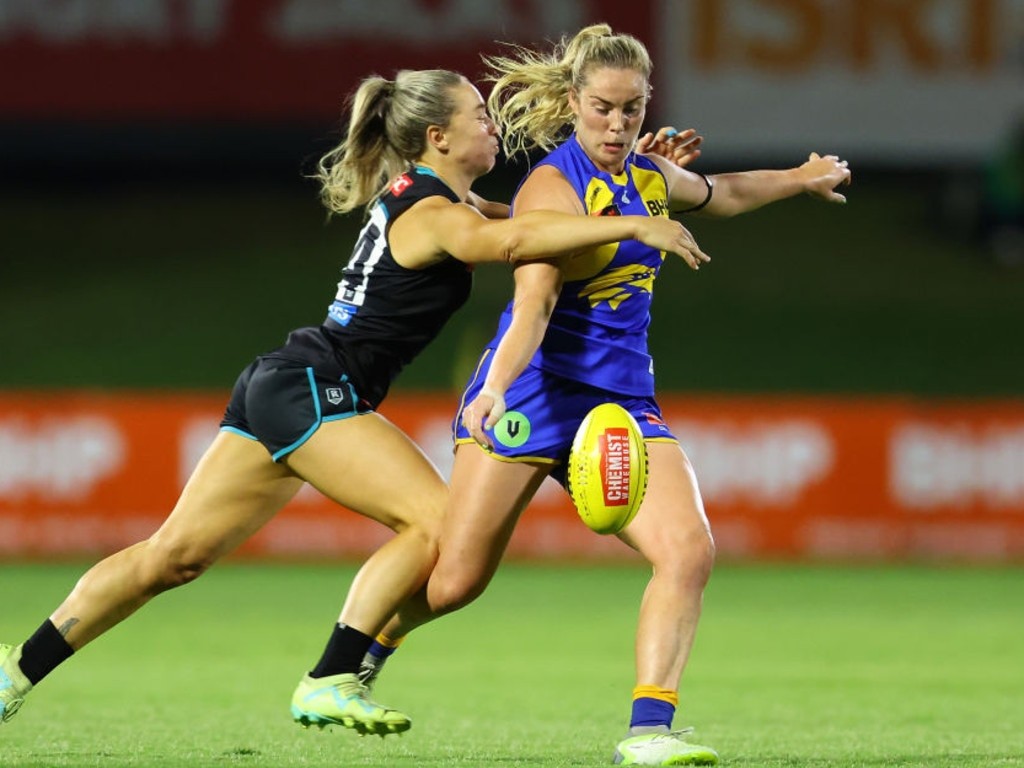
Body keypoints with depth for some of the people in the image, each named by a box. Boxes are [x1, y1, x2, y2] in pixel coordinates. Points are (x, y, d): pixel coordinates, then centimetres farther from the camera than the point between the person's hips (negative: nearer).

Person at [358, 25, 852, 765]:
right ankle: (359, 659, 28)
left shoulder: (651, 175, 9)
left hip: (623, 400, 6)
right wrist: (494, 390, -43)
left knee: (689, 549, -20)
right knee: (454, 581, -4)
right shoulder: (554, 187, -14)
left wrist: (799, 177, 41)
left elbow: (717, 194, 35)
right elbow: (532, 304, -27)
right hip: (533, 395, -6)